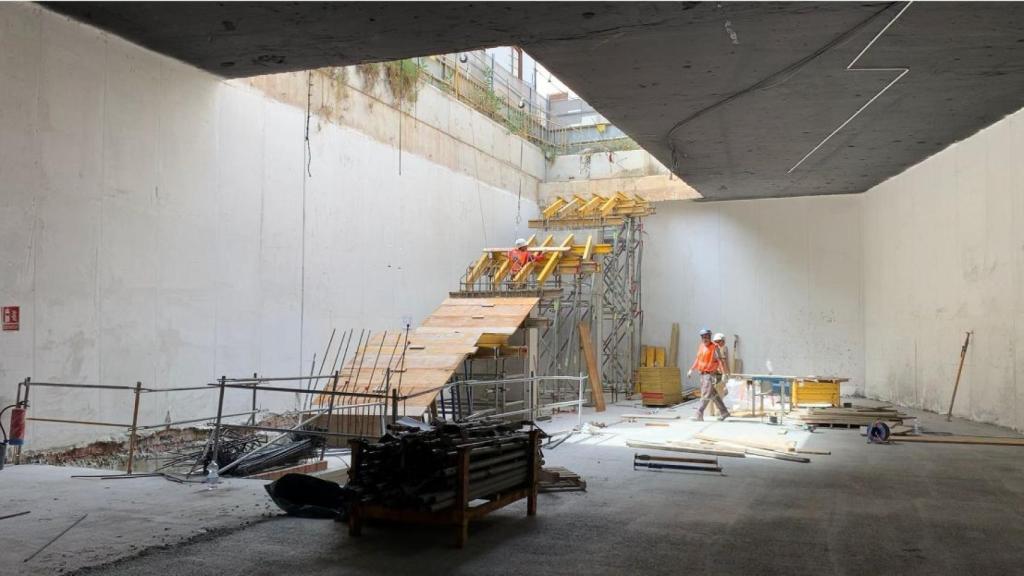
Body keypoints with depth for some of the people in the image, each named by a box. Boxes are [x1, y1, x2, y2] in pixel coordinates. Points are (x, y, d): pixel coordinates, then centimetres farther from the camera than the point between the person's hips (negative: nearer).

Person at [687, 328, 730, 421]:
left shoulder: (714, 347, -10)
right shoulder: (701, 346, 12)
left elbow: (720, 360, -15)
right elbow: (698, 359, 23)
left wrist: (723, 373, -23)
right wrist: (691, 370, 20)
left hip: (711, 374, -8)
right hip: (703, 374, 8)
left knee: (706, 395, -9)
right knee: (712, 394, 14)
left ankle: (699, 415, -10)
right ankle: (724, 412, 25)